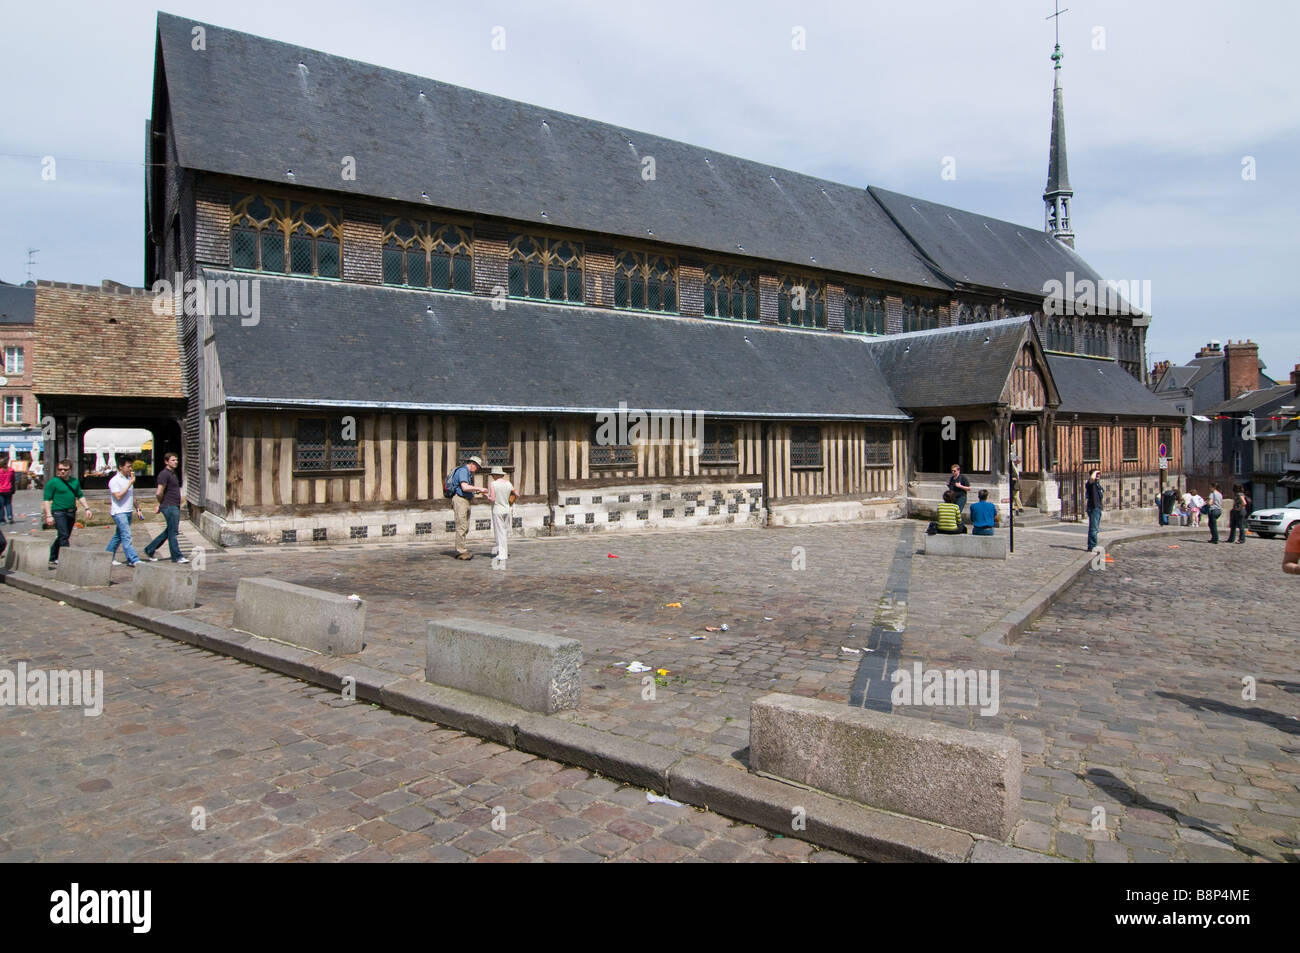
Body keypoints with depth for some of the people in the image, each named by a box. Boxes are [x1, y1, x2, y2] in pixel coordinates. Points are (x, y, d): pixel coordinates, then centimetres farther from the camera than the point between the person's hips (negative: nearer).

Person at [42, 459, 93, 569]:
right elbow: (46, 499, -7)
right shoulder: (53, 482, -5)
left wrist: (87, 508, 10)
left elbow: (80, 496, 21)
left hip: (71, 513, 6)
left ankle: (52, 560, 27)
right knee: (64, 536, -13)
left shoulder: (75, 481, 12)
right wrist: (48, 515, -14)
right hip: (59, 512, -6)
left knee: (62, 537, 14)